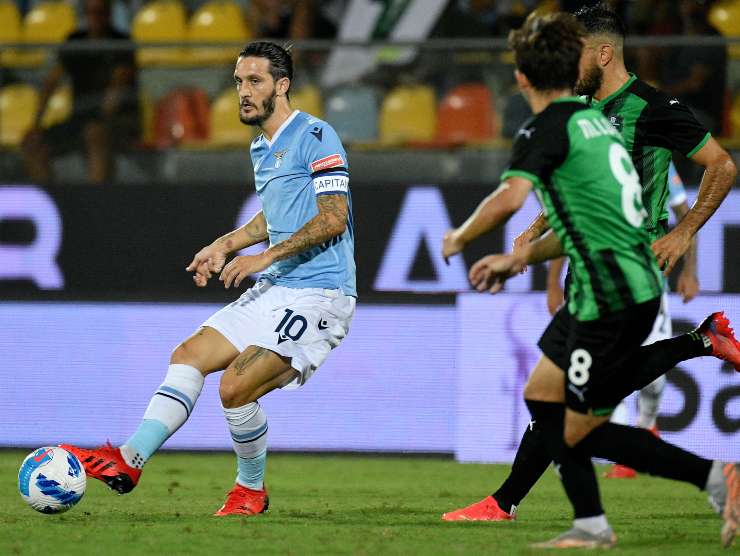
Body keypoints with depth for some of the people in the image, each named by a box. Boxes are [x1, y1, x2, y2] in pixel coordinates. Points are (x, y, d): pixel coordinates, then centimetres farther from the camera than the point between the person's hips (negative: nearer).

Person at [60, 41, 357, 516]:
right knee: (189, 355, -2)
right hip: (276, 291, 9)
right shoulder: (261, 149, 17)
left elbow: (335, 217, -18)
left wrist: (267, 257, -20)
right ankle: (130, 460, -6)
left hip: (318, 295, -9)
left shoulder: (316, 137, -12)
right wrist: (225, 245, 18)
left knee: (236, 387, -18)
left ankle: (251, 490, 4)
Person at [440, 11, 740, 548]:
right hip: (636, 287, 9)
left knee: (579, 434, -2)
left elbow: (510, 198, -26)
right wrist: (518, 259, 23)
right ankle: (591, 525, 18)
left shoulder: (547, 130, -11)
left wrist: (460, 236, -8)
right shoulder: (596, 121, 16)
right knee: (542, 394, 18)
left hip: (613, 301, -9)